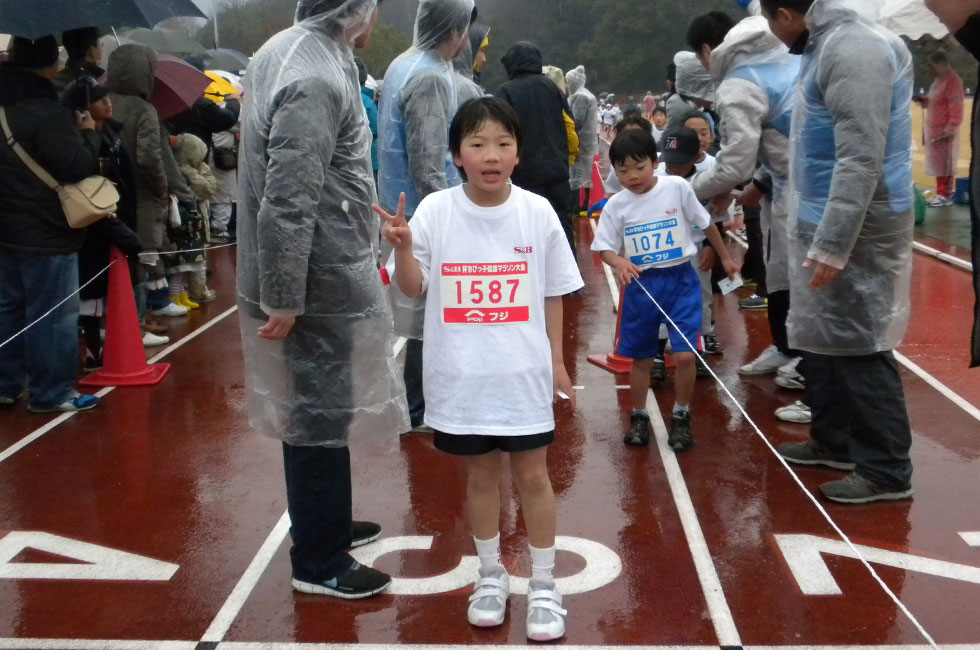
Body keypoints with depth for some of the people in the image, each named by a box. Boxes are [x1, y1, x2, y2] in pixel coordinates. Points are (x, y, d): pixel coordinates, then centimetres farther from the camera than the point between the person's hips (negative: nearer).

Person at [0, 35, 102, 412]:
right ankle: (51, 393, 5)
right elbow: (79, 166, -21)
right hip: (46, 233, -8)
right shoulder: (47, 113, -20)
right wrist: (89, 133, -3)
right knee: (52, 314, 0)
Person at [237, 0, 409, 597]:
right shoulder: (315, 81, -24)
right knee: (320, 418, 3)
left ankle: (328, 524, 39)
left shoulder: (289, 49, 7)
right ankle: (319, 562, 18)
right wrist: (282, 302, -21)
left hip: (330, 277, 10)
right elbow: (286, 205, -27)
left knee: (320, 411, 22)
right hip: (320, 285, -10)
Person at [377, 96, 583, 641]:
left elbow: (552, 294, 3)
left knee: (532, 474, 8)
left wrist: (557, 361, 6)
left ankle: (544, 585, 24)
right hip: (461, 375, 1)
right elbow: (414, 289, -3)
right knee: (481, 474, 15)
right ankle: (492, 575, 34)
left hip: (523, 373, 0)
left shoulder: (538, 212, -6)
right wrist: (404, 247, -22)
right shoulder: (434, 212, -7)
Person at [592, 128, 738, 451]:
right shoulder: (616, 205, -4)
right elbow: (604, 247, -4)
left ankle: (681, 418, 13)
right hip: (640, 284, 2)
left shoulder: (677, 187, -7)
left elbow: (705, 223, 5)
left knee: (685, 355, -8)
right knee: (641, 358, 12)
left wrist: (725, 257, 14)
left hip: (680, 279, -1)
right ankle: (638, 418, 31)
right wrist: (619, 262, -26)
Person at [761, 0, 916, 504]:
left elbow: (861, 160, -25)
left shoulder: (853, 49, -20)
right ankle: (834, 441, 31)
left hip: (855, 227, -10)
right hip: (826, 220, 10)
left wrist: (832, 245, -26)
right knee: (822, 339, 17)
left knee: (859, 346, -4)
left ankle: (887, 471, 5)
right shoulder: (826, 44, 12)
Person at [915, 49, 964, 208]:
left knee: (945, 163, -7)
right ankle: (940, 193, 18)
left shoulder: (952, 80, -15)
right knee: (938, 162, 12)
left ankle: (946, 196, -5)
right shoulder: (939, 80, 16)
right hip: (934, 129, 10)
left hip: (945, 130, -10)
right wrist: (922, 100, 8)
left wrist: (951, 128, -24)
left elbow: (956, 107, -20)